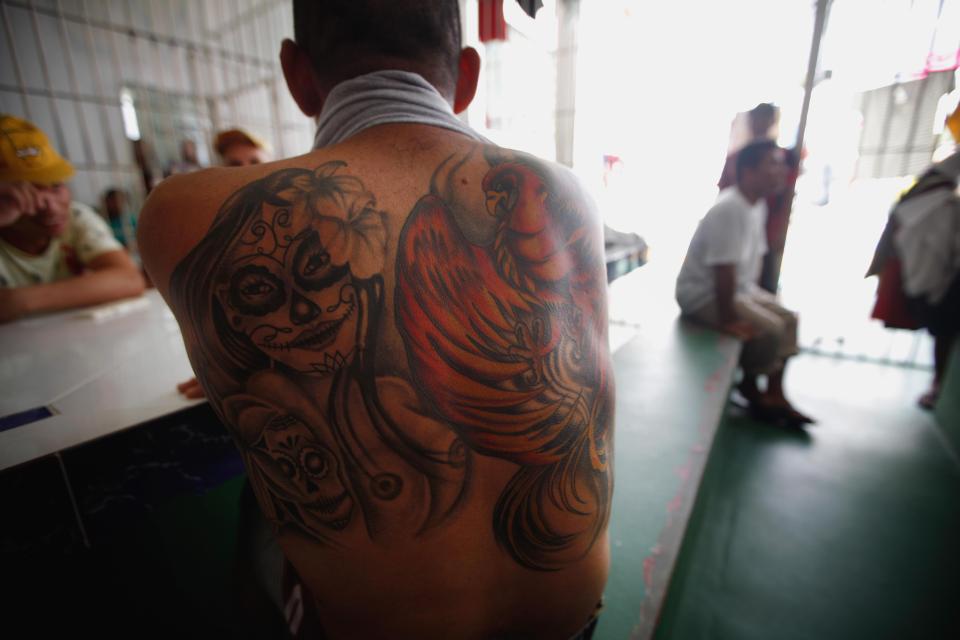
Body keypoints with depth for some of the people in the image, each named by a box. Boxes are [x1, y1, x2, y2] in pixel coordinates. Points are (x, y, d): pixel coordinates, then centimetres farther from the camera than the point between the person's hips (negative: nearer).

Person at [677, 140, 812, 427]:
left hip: (739, 288, 11)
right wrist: (727, 319, -25)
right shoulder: (728, 209, -25)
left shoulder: (759, 205, 6)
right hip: (703, 294, -10)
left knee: (788, 319, 7)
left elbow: (755, 256, 12)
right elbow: (724, 271, -29)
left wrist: (752, 294, 6)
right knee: (768, 329, -18)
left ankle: (774, 395, 13)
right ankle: (751, 389, 8)